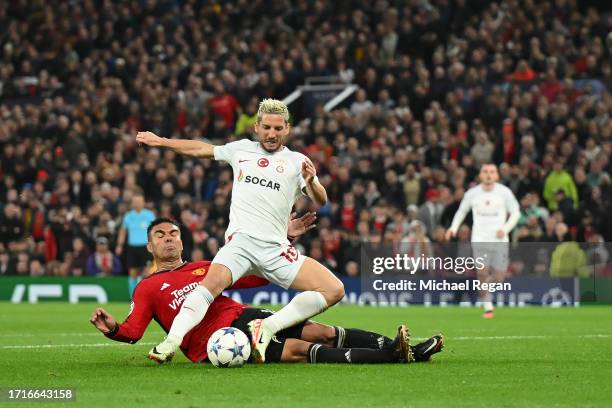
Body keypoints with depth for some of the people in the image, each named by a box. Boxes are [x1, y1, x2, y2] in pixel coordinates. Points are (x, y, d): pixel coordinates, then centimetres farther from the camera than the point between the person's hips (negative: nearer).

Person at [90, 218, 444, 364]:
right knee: (301, 349, -24)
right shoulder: (148, 288, 11)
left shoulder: (205, 268, 26)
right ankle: (392, 356, -35)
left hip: (243, 316, 7)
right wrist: (113, 329, -23)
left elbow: (262, 276, 29)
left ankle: (408, 350, -16)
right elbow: (133, 330, 0)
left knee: (324, 332, -11)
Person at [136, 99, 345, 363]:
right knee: (212, 284, -32)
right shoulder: (241, 149, 19)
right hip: (240, 242, -1)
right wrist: (160, 141, 35)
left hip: (276, 249, 1)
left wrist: (311, 182, -20)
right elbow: (200, 149, 32)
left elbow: (320, 201, 2)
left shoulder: (296, 161, 13)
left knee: (334, 290, -15)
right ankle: (172, 340, -40)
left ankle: (267, 328, -13)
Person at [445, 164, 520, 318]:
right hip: (479, 240, 0)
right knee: (482, 273, -15)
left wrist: (506, 229, -10)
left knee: (498, 278, -4)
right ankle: (488, 307, -3)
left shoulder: (504, 192, 0)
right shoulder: (472, 193, 3)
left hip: (500, 240, 0)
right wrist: (454, 228, 2)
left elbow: (515, 213, 6)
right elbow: (461, 211, 17)